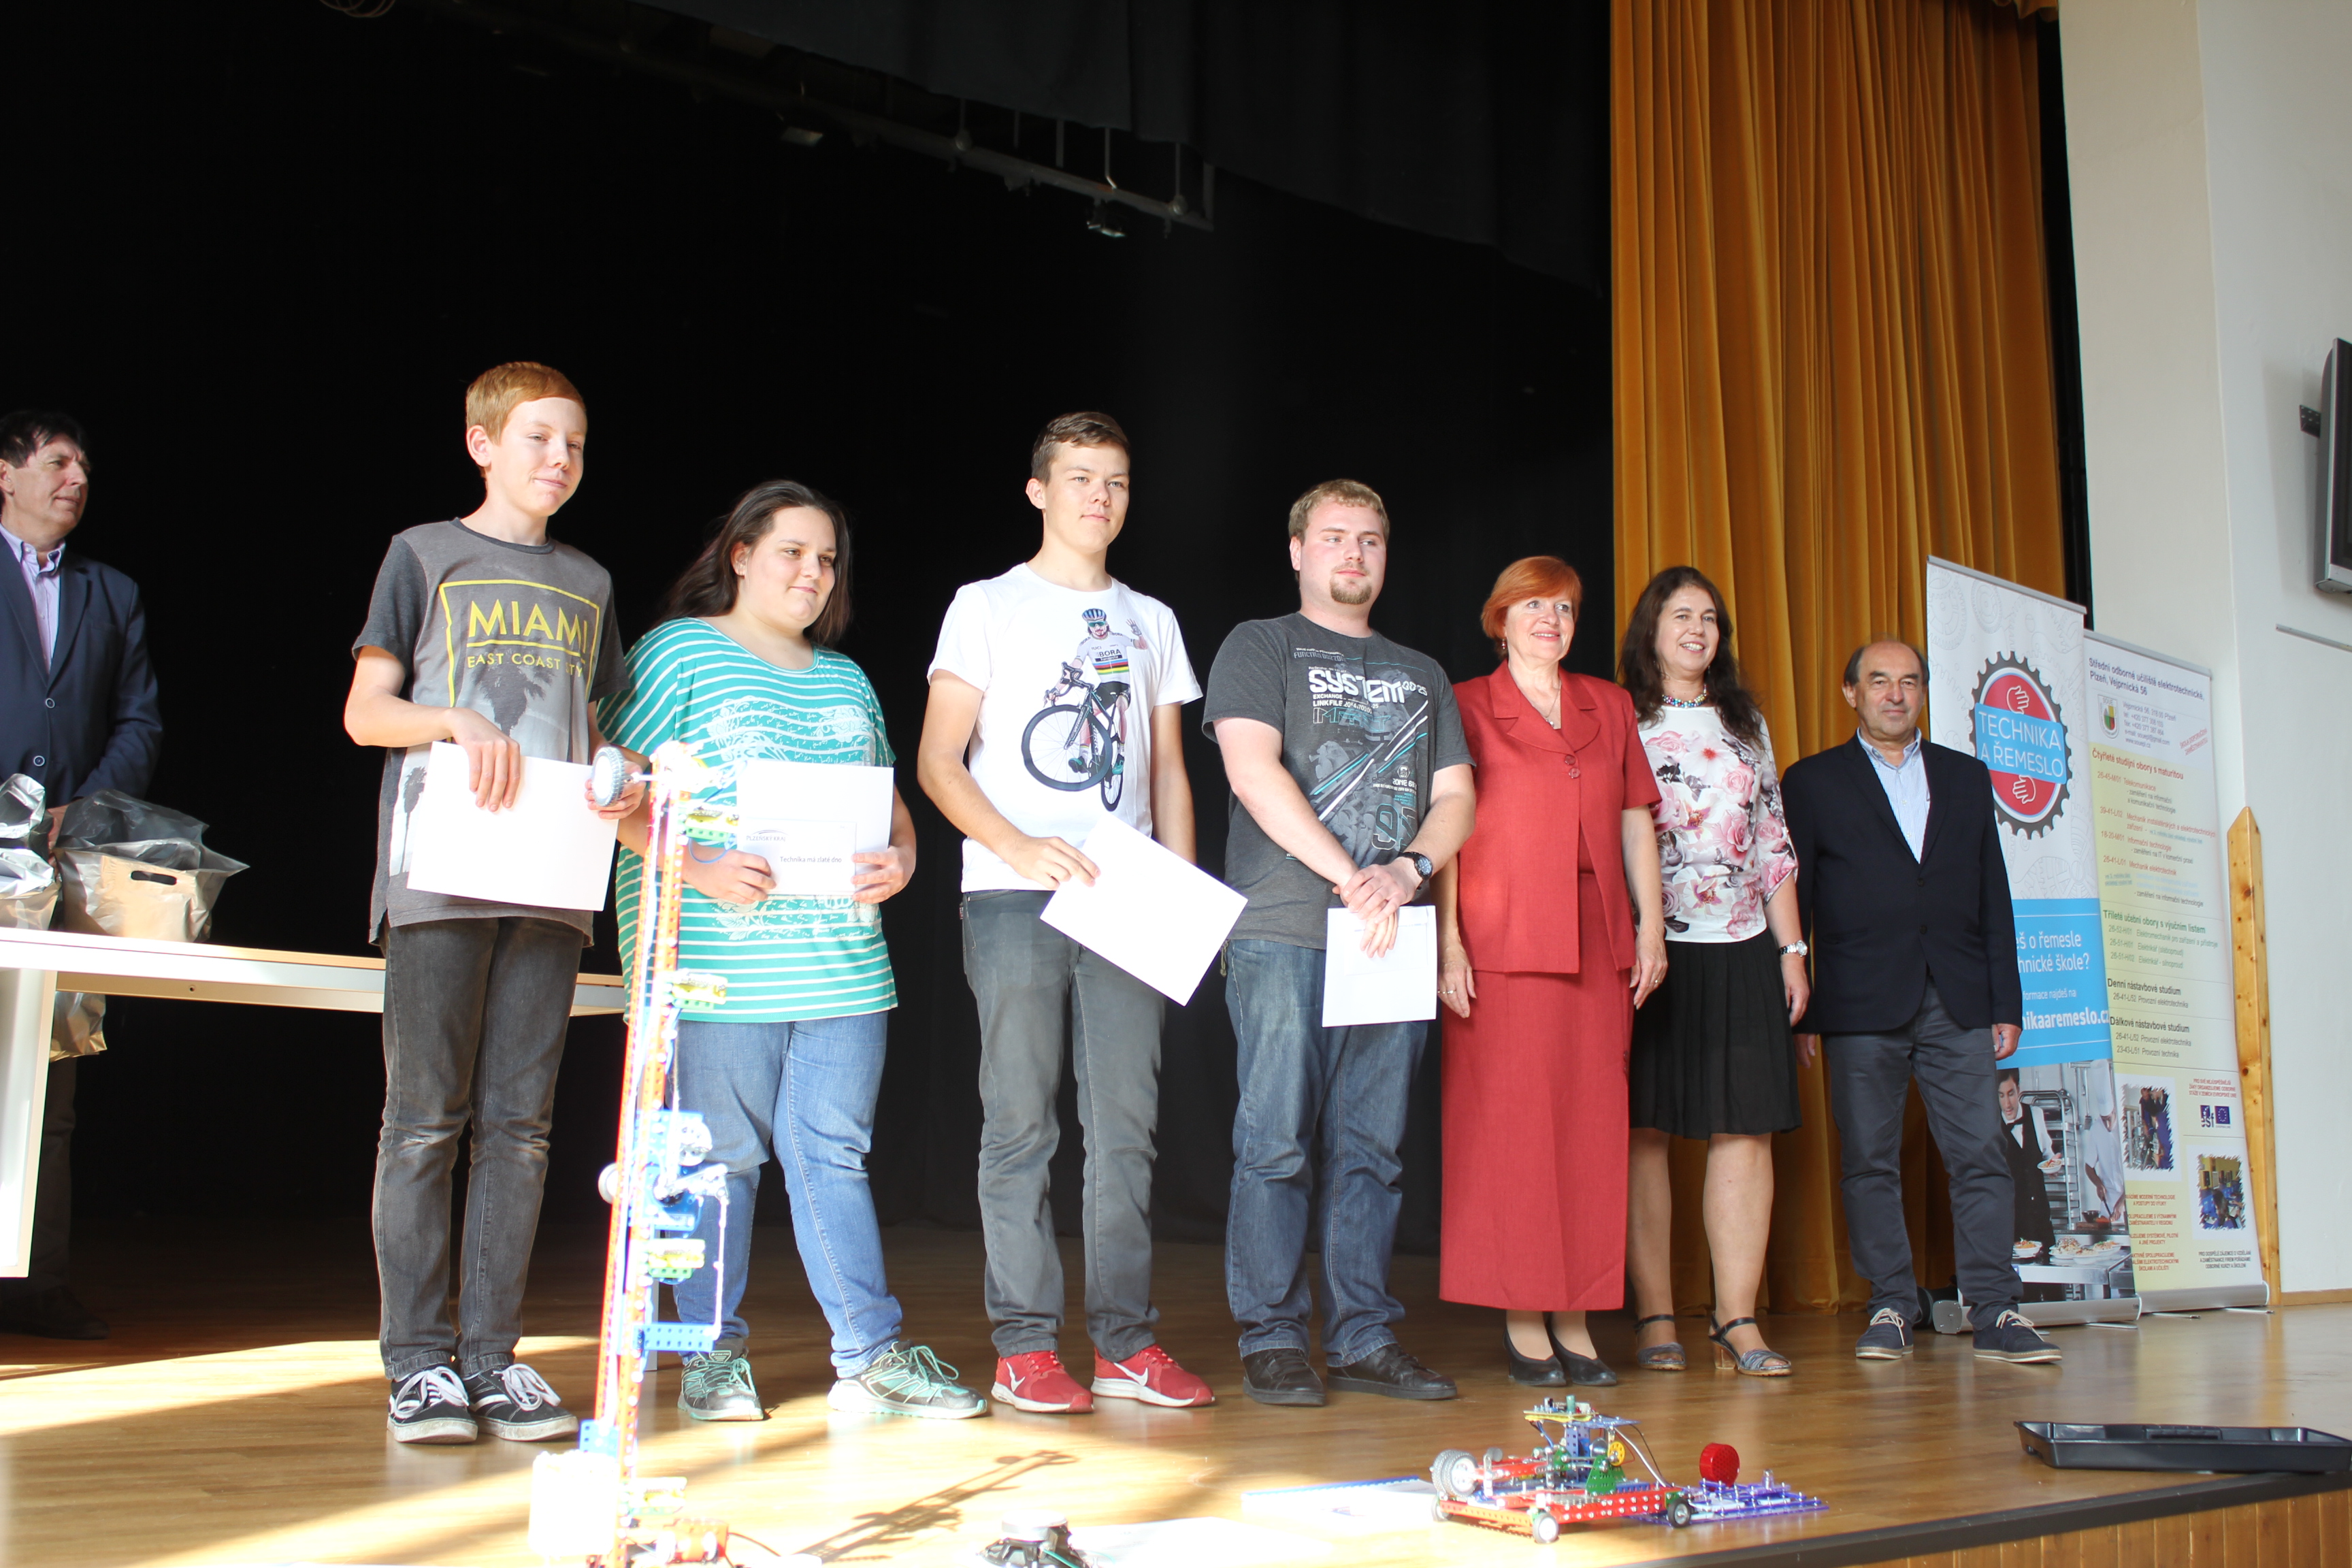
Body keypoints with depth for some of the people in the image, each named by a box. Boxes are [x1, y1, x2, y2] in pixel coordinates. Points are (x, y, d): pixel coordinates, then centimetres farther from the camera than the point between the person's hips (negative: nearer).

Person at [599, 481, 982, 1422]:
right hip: (720, 961, -5)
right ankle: (713, 1358, 13)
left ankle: (872, 1356, 8)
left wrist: (901, 859, 1)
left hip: (842, 955, 5)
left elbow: (889, 798, 23)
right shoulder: (677, 652, 2)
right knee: (721, 1156, 1)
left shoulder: (845, 678, 21)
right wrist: (697, 869, -17)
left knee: (835, 1152, 5)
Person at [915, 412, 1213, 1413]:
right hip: (1013, 896, -3)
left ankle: (1125, 1344, 7)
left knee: (1126, 1123, 1)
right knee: (1021, 1123, -3)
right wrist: (1018, 846, -15)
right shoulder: (988, 607, 7)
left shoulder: (1151, 621, 20)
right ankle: (1024, 1348, 2)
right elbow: (937, 764, 0)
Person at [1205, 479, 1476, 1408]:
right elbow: (1252, 770, -7)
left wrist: (1408, 871, -7)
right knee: (1277, 1142, -5)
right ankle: (1272, 1342, 2)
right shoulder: (1260, 647, 8)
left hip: (1391, 939, 5)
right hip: (1284, 931, -4)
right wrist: (1351, 880, -12)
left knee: (1371, 1148, 5)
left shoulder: (1421, 675, 23)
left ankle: (1365, 1340, 10)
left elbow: (1456, 797, 15)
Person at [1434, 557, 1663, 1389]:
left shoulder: (1609, 707, 17)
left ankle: (1577, 1318, 9)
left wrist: (1651, 929, 7)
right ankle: (1522, 1319, 3)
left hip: (1598, 942, 4)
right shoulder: (1466, 707, 5)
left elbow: (1636, 822, 15)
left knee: (1593, 1123, 3)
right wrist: (1448, 939, -10)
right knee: (1510, 1122, -3)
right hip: (1501, 942, -4)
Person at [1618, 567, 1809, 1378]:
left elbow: (1775, 842, 17)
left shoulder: (1747, 724, 18)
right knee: (1645, 1130, -3)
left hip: (1742, 952, 4)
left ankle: (1738, 1323, 2)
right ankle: (1655, 1320, 4)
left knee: (1745, 1129, -1)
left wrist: (1791, 949, 10)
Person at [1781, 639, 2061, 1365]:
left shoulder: (1967, 778, 16)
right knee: (1871, 1162, 1)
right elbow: (1793, 897, 4)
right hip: (1862, 1004, -2)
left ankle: (1996, 1313, 2)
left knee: (1981, 1155, -2)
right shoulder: (1812, 781, 8)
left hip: (1958, 1004, 2)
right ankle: (1890, 1307, 8)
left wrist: (2006, 1003, 8)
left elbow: (1993, 897, 14)